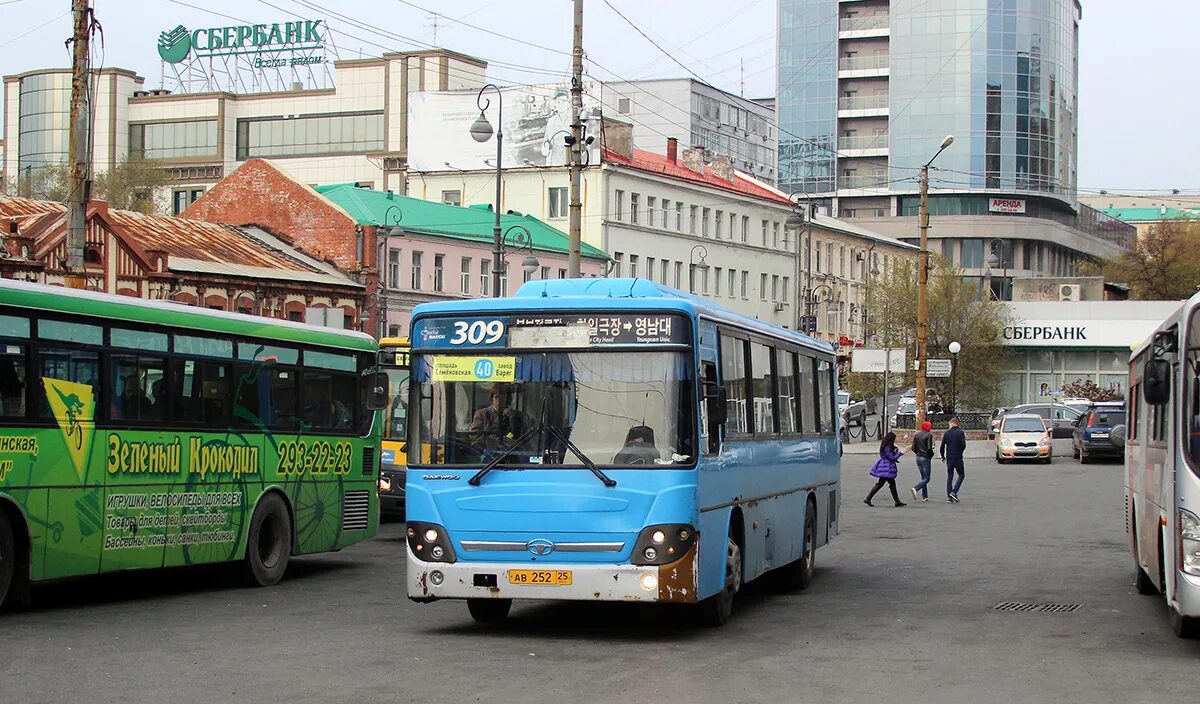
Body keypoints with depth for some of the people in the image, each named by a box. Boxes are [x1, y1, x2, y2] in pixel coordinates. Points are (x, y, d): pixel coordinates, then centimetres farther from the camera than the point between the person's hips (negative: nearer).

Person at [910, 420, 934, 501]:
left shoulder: (916, 435, 8)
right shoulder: (929, 435, -10)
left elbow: (913, 448, 7)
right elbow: (929, 448, -16)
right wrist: (931, 455, 1)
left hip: (918, 457, 7)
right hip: (926, 458, -7)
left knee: (923, 477, 14)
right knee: (926, 478, -4)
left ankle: (925, 496, 12)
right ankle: (916, 489, -26)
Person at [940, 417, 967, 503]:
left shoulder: (946, 433, 4)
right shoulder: (960, 432, -6)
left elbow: (942, 447, 6)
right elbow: (963, 445, -12)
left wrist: (943, 457, 21)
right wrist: (960, 452, 9)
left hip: (949, 458, 3)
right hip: (958, 457, -3)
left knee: (949, 477, 11)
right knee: (961, 475, 7)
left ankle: (949, 495, 7)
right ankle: (954, 492, -10)